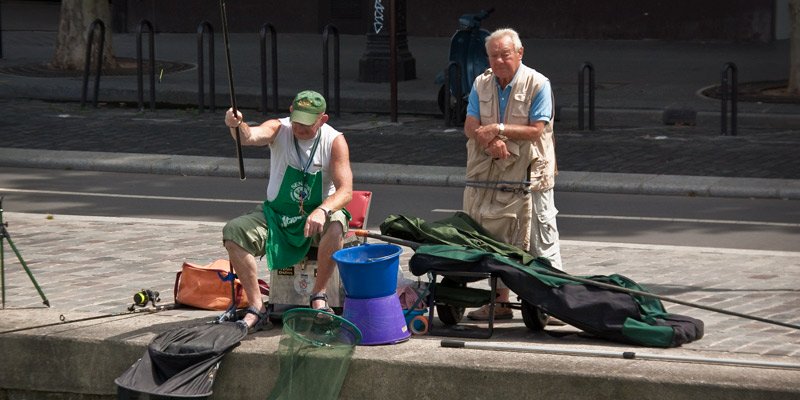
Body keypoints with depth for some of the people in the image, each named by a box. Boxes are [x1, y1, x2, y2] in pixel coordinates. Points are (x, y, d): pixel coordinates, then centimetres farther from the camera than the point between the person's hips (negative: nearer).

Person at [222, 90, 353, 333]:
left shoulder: (334, 141, -10)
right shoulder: (279, 129, -9)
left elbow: (345, 191, -18)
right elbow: (250, 136, -32)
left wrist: (323, 210, -40)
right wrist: (237, 126, -58)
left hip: (316, 216, -2)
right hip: (276, 215, 2)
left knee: (336, 224, -36)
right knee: (233, 231, -22)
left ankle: (318, 296, -17)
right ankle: (256, 308, -19)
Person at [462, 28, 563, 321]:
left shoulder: (537, 84, -7)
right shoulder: (482, 84, 9)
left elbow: (536, 130, -14)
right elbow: (470, 126, 1)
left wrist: (499, 129, -18)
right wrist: (491, 141, -19)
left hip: (529, 177, -5)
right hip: (490, 176, 5)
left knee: (541, 242, -5)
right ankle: (500, 302, 19)